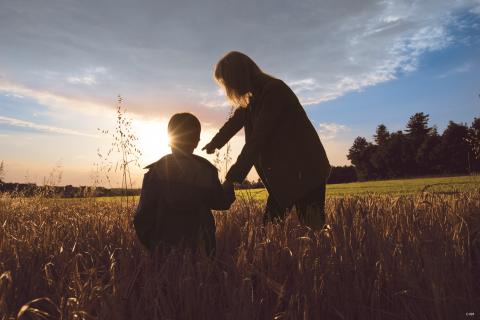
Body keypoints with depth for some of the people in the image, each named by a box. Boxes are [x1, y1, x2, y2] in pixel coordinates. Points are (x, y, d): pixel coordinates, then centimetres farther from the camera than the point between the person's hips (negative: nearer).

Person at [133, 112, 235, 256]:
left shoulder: (157, 171, -7)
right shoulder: (206, 170, -4)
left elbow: (143, 214, -7)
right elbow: (220, 203, 9)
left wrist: (151, 245, 9)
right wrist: (229, 185, 28)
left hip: (165, 247, 0)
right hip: (199, 247, 1)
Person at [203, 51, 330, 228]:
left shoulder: (274, 90, -17)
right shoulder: (256, 96, 11)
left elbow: (258, 137, -23)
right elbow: (236, 120, 26)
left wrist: (232, 178, -24)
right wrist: (214, 143, 41)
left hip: (306, 170, -8)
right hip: (282, 173, 8)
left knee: (312, 227, -6)